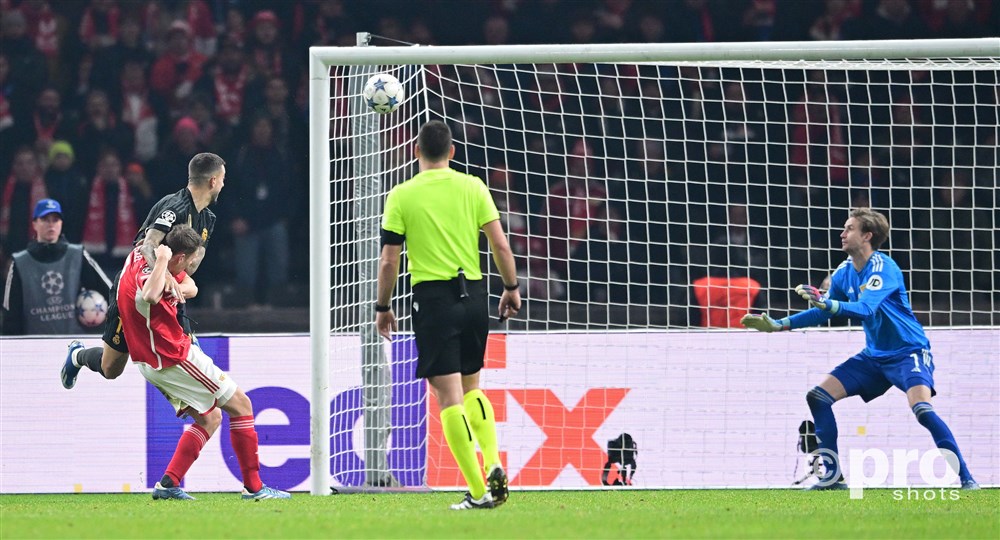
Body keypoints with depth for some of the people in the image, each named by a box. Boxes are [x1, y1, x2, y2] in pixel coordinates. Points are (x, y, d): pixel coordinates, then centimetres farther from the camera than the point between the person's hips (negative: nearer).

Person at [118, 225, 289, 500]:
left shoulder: (138, 256, 6)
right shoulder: (147, 274, -24)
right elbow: (149, 297, -50)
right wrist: (162, 261, -38)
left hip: (151, 362, 10)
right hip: (176, 358, -10)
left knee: (210, 418, 17)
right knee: (241, 405, 1)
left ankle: (168, 484, 6)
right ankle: (254, 487, 3)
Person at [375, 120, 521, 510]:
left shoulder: (402, 196, -2)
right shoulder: (472, 187, 4)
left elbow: (389, 260, -2)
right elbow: (500, 244, 0)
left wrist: (383, 307, 10)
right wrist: (511, 288, 13)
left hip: (432, 296, -3)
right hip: (473, 294, 3)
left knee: (449, 397, -4)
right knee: (471, 388, 21)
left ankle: (478, 491, -11)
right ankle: (493, 465, 0)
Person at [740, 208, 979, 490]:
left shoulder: (882, 268, -20)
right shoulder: (844, 272, 2)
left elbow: (865, 309, -35)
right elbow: (823, 313, 14)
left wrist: (826, 302, -50)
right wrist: (777, 325, 6)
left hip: (909, 352, -8)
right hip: (874, 356, 8)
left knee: (922, 409, -30)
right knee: (818, 397, 0)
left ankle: (965, 478, -23)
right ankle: (832, 477, 6)